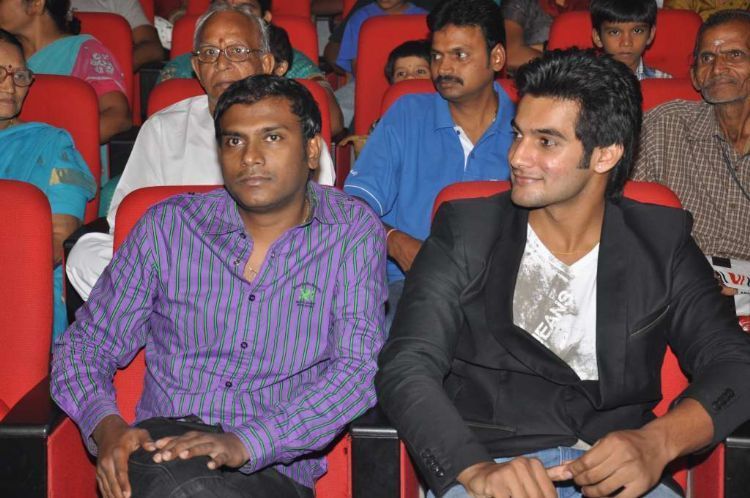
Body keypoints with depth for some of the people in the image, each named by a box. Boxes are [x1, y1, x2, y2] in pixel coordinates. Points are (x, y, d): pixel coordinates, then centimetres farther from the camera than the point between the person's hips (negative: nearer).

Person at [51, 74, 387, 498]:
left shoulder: (354, 233, 5)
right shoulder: (168, 226, 9)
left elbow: (359, 368, -6)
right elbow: (85, 346, 12)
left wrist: (243, 443, -20)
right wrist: (107, 427, -11)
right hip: (164, 447, 2)